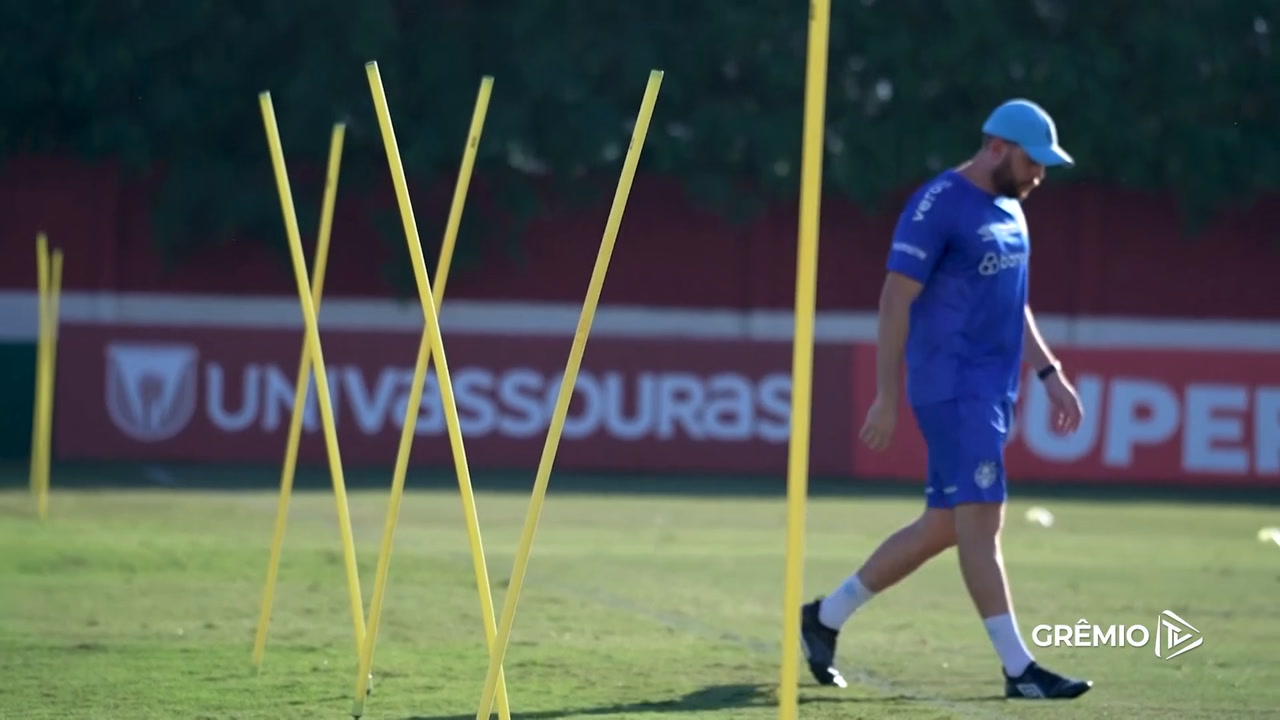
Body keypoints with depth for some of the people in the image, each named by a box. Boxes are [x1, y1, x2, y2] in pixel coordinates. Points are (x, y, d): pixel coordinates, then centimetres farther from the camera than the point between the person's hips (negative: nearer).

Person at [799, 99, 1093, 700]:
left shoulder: (1010, 212, 16)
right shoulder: (937, 206, -11)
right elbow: (895, 301, -13)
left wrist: (1049, 374, 17)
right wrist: (887, 398, -15)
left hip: (994, 392, 9)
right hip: (951, 388, -9)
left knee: (944, 526, 10)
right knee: (981, 518, -12)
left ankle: (826, 616, 23)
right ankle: (1018, 668, -13)